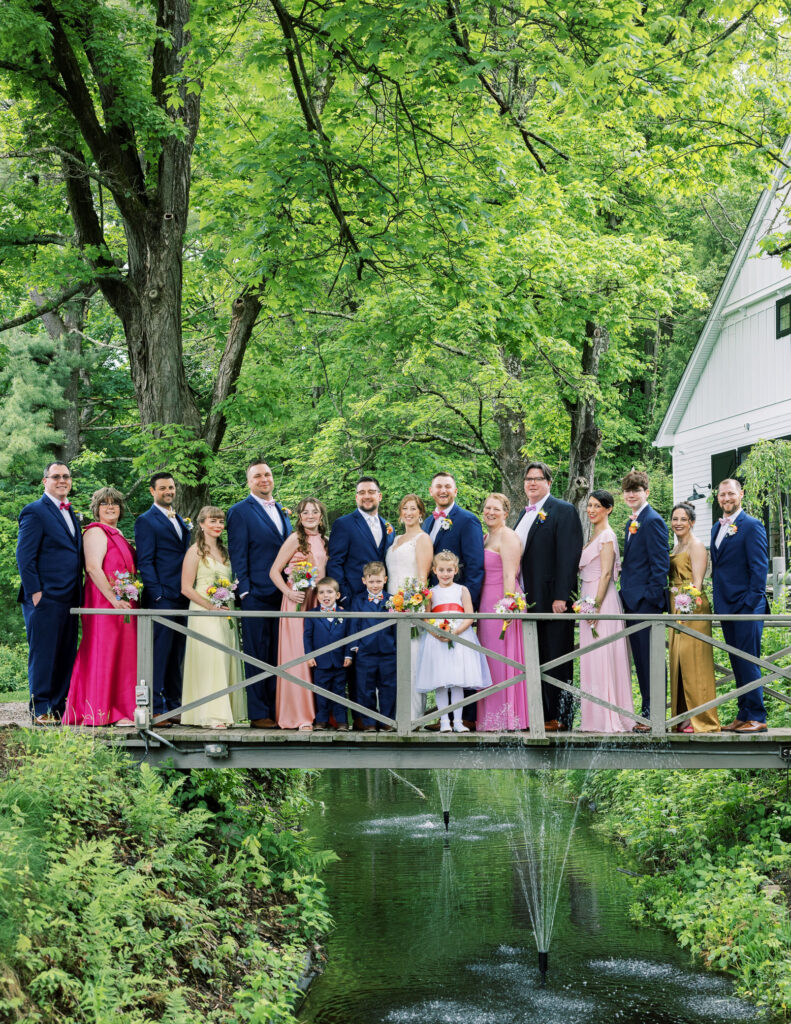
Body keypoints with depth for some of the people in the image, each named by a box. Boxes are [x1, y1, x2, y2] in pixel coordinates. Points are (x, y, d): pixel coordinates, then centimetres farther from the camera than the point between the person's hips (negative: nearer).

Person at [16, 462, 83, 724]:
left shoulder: (70, 514, 19)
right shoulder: (34, 512, -5)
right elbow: (24, 555, -10)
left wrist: (78, 594, 13)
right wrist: (35, 592, -16)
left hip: (69, 599, 8)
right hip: (46, 599, -8)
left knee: (66, 656, 8)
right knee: (43, 654, -3)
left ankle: (60, 708, 14)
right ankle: (40, 711, 2)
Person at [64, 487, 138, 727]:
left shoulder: (118, 534, 20)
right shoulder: (96, 532, -7)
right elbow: (93, 567, -18)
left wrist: (130, 599, 13)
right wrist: (114, 599, -23)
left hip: (122, 604, 9)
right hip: (103, 601, -9)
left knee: (122, 652, 8)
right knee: (104, 651, -9)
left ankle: (121, 710, 11)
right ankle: (104, 713, -8)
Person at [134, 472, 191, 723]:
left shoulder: (180, 521, 21)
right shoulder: (146, 521, -3)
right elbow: (145, 562, -9)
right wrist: (157, 594, -16)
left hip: (182, 597, 8)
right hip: (162, 597, -8)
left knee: (176, 655, 10)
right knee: (159, 652, -8)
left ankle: (173, 706, 14)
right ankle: (156, 709, -7)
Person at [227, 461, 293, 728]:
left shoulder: (282, 511, 18)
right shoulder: (240, 511, -2)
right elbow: (238, 555, -6)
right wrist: (245, 591, -12)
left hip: (283, 594, 6)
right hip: (257, 595, -6)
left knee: (279, 656, 8)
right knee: (257, 656, -3)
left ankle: (277, 709, 14)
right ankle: (259, 713, 1)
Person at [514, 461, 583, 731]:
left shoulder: (563, 511, -6)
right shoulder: (524, 514, 18)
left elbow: (568, 556, -13)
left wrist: (561, 597, -20)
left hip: (552, 600, -8)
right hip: (527, 599, 8)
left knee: (556, 659, -3)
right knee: (534, 660, 10)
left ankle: (560, 718, 2)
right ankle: (537, 714, 15)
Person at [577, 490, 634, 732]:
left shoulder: (607, 536, -10)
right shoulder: (595, 535, 18)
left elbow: (606, 574, -16)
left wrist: (595, 605, -20)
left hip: (602, 599, -10)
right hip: (590, 599, 10)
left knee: (602, 657, -9)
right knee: (592, 659, 8)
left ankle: (607, 719, -8)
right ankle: (596, 717, 11)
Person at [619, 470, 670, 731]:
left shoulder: (653, 521, -11)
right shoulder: (633, 522, 18)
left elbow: (660, 563, -15)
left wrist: (652, 597, -18)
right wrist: (626, 594, 16)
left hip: (646, 601, -10)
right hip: (633, 601, 10)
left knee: (651, 659, -6)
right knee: (640, 659, 12)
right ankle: (647, 711, 18)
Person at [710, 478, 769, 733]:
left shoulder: (751, 526, -6)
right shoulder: (717, 528, 18)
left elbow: (760, 566, -11)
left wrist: (752, 601, -17)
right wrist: (718, 601, 14)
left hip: (746, 605, -8)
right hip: (726, 606, 8)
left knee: (748, 662, -8)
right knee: (737, 663, 10)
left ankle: (757, 718, -5)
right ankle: (744, 715, 15)